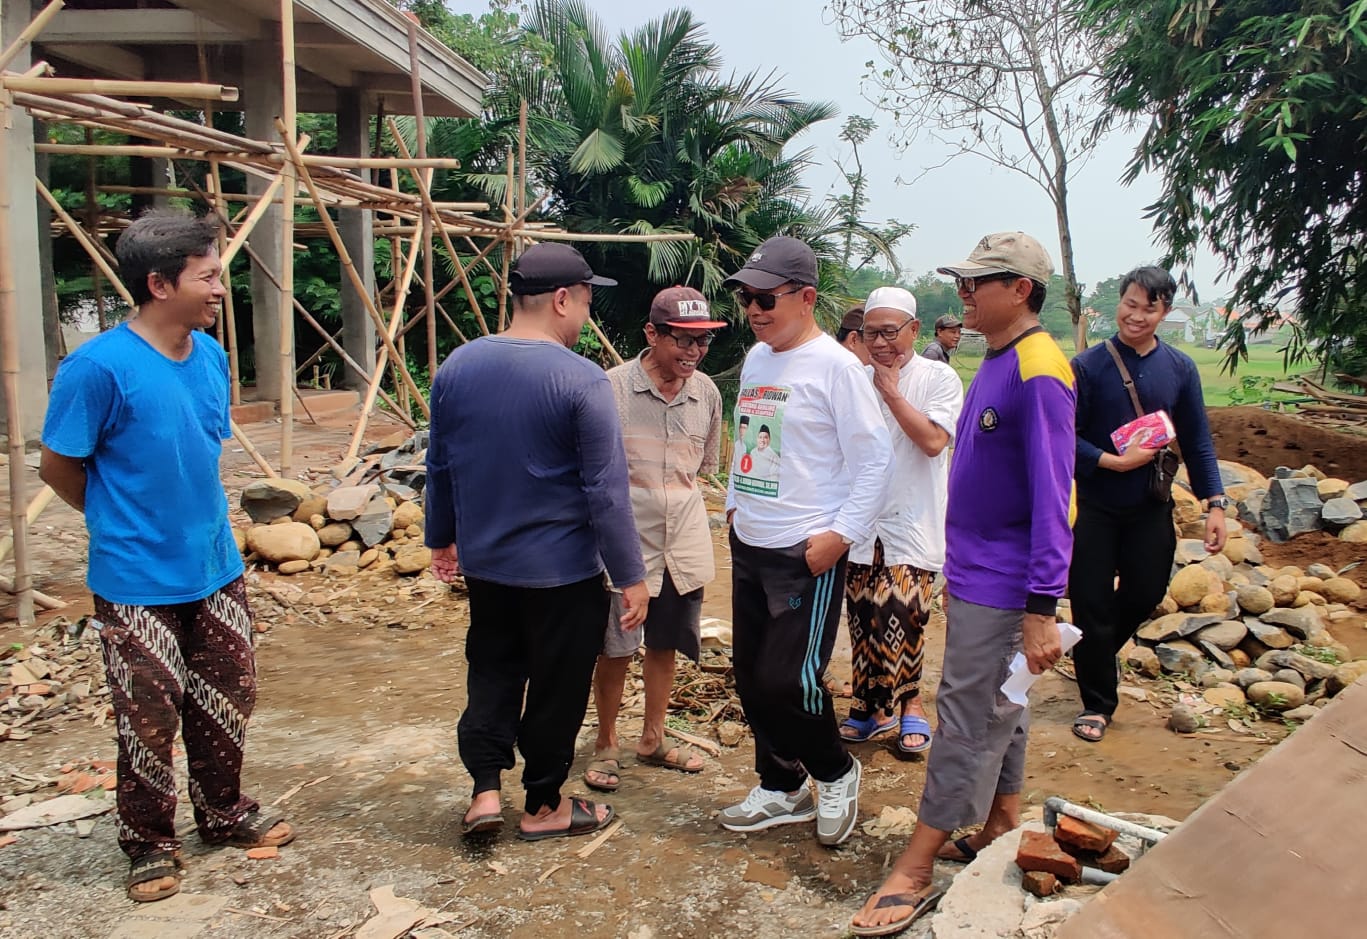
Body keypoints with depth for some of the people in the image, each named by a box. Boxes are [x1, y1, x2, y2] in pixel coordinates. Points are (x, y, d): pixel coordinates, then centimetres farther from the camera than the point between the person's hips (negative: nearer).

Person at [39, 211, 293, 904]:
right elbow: (58, 466, -8)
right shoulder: (99, 367, -20)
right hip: (139, 581, -6)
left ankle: (224, 813, 38)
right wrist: (127, 524, 4)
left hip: (215, 567, 6)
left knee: (229, 699, 17)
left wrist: (193, 519, 15)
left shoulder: (210, 355, 0)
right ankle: (150, 844, 28)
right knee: (150, 718, 7)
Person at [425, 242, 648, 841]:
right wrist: (630, 576, -9)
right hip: (564, 570, -5)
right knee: (556, 687, 11)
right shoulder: (581, 381, -19)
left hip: (483, 562, 5)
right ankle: (544, 807, 25)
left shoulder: (457, 366, -1)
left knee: (492, 672, 22)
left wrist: (442, 538, 22)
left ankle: (485, 788, 18)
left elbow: (439, 467, 8)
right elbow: (607, 491, -18)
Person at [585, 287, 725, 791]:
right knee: (615, 649, 8)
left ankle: (653, 739, 35)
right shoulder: (612, 387, -15)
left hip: (683, 542, 5)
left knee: (665, 645, 17)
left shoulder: (707, 393, -1)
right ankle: (606, 744, 29)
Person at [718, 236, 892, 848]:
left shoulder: (834, 365, -12)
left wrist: (841, 534, -17)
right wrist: (735, 504, 15)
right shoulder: (755, 359, 11)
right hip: (748, 545, 8)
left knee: (787, 679, -7)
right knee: (751, 674, 12)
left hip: (807, 553, -8)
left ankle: (836, 774, 21)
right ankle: (781, 789, 29)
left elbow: (873, 457, -13)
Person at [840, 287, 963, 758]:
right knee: (864, 619, 9)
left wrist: (890, 390, -15)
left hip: (911, 525, -4)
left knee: (899, 614, -13)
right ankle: (875, 707, 26)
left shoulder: (939, 378, -5)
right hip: (861, 523, 4)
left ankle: (907, 703, 11)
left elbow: (933, 440, -19)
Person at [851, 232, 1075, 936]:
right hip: (974, 574, 9)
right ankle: (1003, 825, 35)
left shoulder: (1038, 371, -19)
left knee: (967, 719, -2)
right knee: (997, 706, 19)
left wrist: (1041, 609, -23)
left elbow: (1052, 499, -22)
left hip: (1002, 586, -9)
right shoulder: (995, 365, 10)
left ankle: (914, 873, 6)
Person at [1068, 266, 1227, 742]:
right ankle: (1097, 704, 21)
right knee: (1092, 605, 3)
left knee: (1144, 594, 13)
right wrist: (1115, 461, -20)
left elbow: (1196, 440, 5)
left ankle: (1100, 650, 45)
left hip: (1151, 508, 3)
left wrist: (1215, 504, 0)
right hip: (1095, 506, -3)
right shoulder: (1088, 366, -10)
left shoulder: (1180, 368, 1)